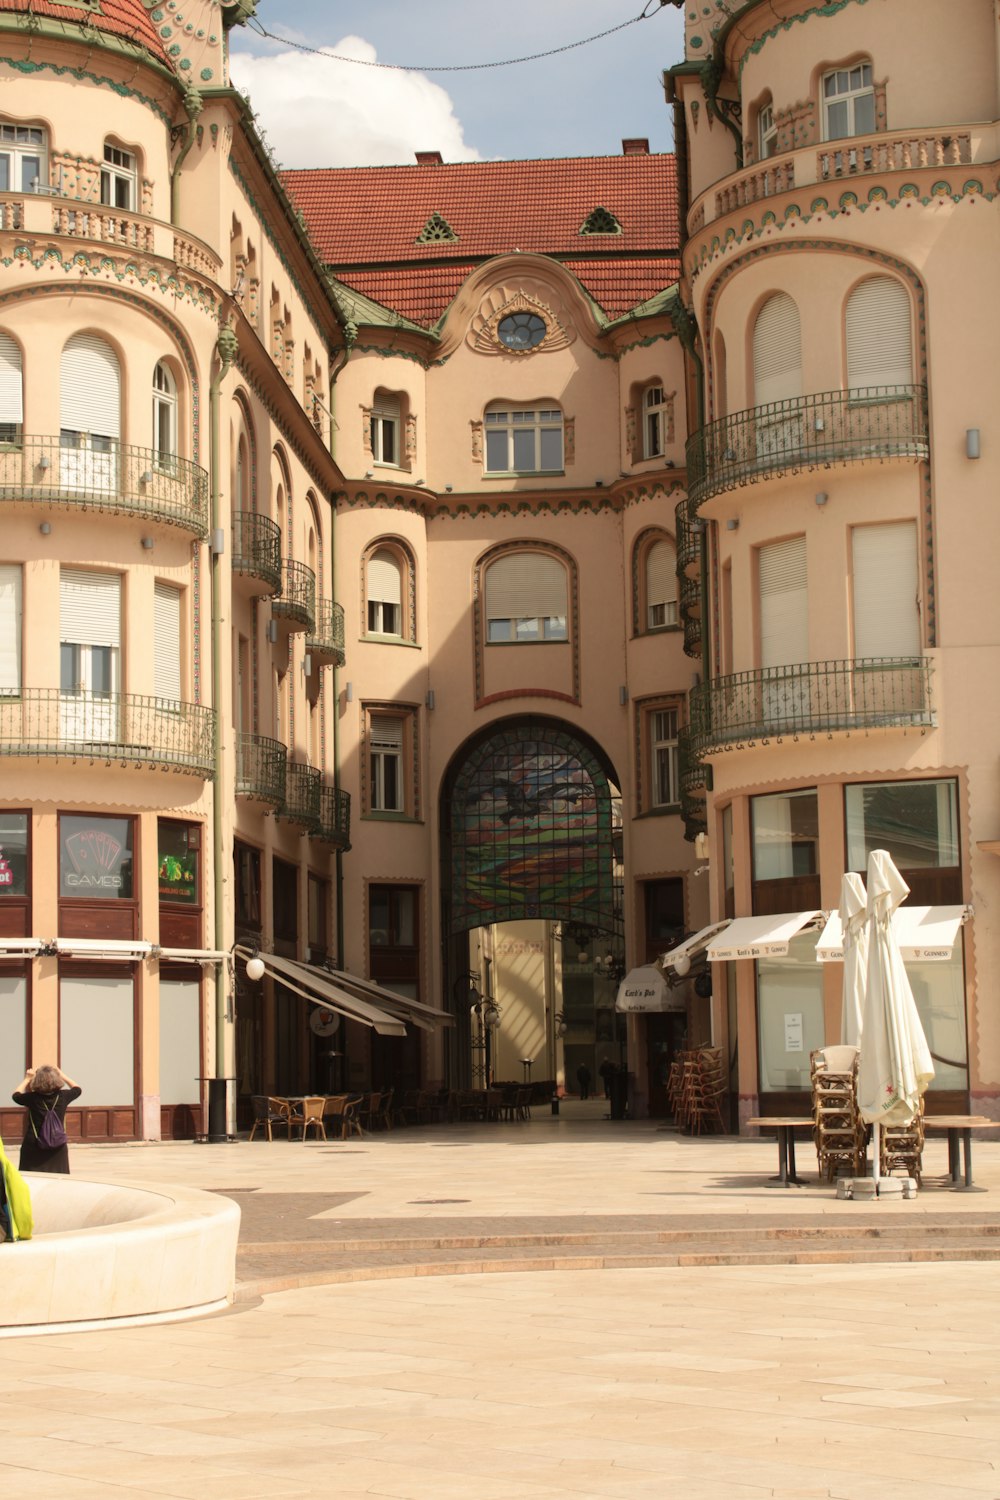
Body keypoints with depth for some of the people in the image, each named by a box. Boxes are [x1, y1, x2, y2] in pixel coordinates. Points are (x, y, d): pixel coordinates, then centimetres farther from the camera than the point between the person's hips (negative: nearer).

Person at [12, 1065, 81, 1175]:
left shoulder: (33, 1098, -10)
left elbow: (16, 1095, 11)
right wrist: (62, 1075, 21)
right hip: (57, 1148, 2)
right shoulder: (63, 1096, -5)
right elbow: (77, 1089, 16)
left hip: (33, 1147, -2)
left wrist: (27, 1079, 19)